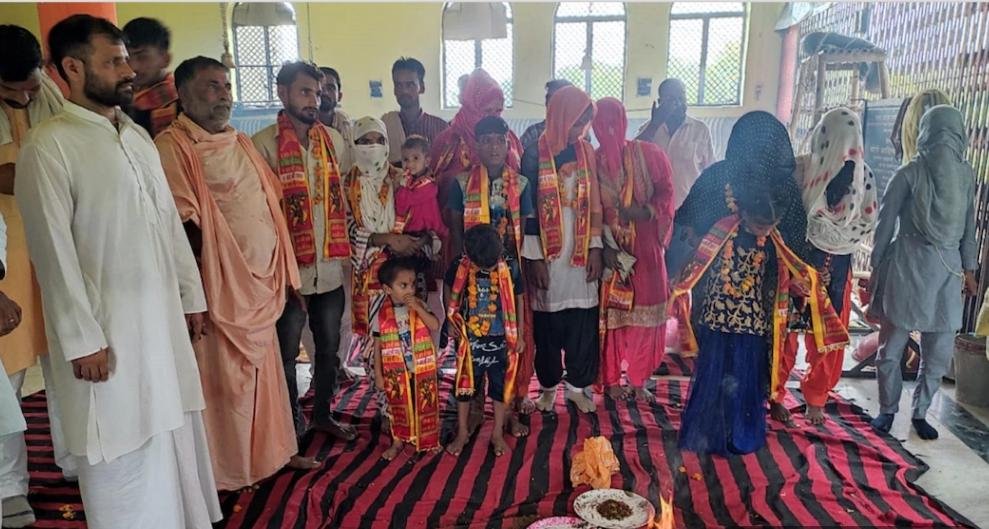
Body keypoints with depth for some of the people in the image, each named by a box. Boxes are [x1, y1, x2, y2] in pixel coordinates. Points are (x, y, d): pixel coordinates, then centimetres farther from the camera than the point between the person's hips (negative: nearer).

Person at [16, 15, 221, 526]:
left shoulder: (138, 135, 10)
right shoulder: (48, 145, -11)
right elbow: (54, 251, -14)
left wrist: (191, 295, 11)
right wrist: (82, 340, -14)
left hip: (165, 317, 6)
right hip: (107, 328, -6)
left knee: (175, 440, 16)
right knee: (123, 456, 7)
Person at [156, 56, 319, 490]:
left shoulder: (241, 144, 13)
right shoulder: (172, 146, -10)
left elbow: (271, 212, 14)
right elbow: (185, 226, -16)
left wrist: (287, 273, 13)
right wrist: (196, 291, -18)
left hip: (262, 283, 7)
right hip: (221, 287, -7)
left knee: (265, 371, 17)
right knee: (226, 379, 6)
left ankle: (275, 451, 32)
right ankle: (229, 469, 24)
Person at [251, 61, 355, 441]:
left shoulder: (334, 140, 7)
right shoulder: (264, 144, -9)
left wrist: (346, 249, 8)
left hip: (331, 266, 5)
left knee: (329, 347, 16)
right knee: (287, 352, 10)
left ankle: (323, 413, 35)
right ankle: (292, 425, 28)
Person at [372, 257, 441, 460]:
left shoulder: (419, 305, -6)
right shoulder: (383, 314, -8)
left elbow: (435, 326, -18)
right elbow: (378, 346, -2)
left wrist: (418, 309, -27)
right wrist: (378, 374, -2)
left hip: (422, 369, 0)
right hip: (396, 371, 0)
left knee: (425, 405, 11)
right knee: (398, 407, 13)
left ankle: (427, 441, 29)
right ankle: (398, 442, 31)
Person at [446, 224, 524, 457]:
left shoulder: (511, 271, -14)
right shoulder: (459, 269, -12)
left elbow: (518, 302, -2)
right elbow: (450, 293, 7)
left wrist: (519, 336, 1)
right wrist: (452, 322, 5)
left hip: (500, 341, 0)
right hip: (469, 340, 1)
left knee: (500, 386, 10)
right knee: (465, 385, 12)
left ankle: (498, 434, 28)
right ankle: (462, 433, 29)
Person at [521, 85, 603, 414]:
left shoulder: (587, 153, 6)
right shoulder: (535, 155, -6)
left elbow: (595, 205, 7)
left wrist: (595, 248, 0)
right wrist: (534, 257, -11)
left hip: (581, 251, 3)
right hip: (548, 253, -3)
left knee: (583, 322, 7)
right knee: (547, 324, 7)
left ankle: (578, 385, 24)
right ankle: (549, 385, 25)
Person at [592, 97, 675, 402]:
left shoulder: (649, 155, 2)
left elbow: (666, 192, 2)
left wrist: (646, 211, -18)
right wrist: (603, 247, -14)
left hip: (645, 247, 1)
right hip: (608, 248, -1)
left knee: (644, 311, 5)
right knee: (609, 313, 4)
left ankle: (638, 380, 21)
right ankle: (611, 379, 20)